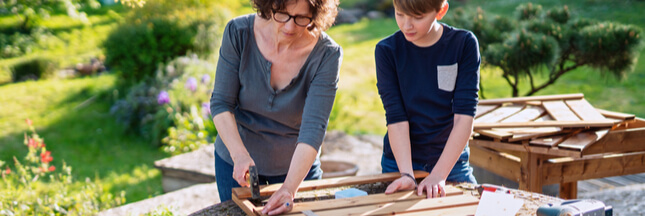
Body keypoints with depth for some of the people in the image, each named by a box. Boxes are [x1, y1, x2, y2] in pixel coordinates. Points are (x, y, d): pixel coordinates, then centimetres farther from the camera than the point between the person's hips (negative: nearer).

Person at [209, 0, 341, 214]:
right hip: (235, 161, 1)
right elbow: (221, 103, -15)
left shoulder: (327, 54, -23)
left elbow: (313, 128, -28)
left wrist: (290, 188, -40)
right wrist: (240, 155, -30)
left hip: (297, 166, -1)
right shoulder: (238, 32, -19)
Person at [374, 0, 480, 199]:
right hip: (399, 162, 0)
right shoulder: (387, 50, -7)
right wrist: (406, 174, -24)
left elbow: (464, 116, -15)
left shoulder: (464, 44, -9)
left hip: (450, 160, 0)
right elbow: (396, 118, -12)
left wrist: (438, 175, -23)